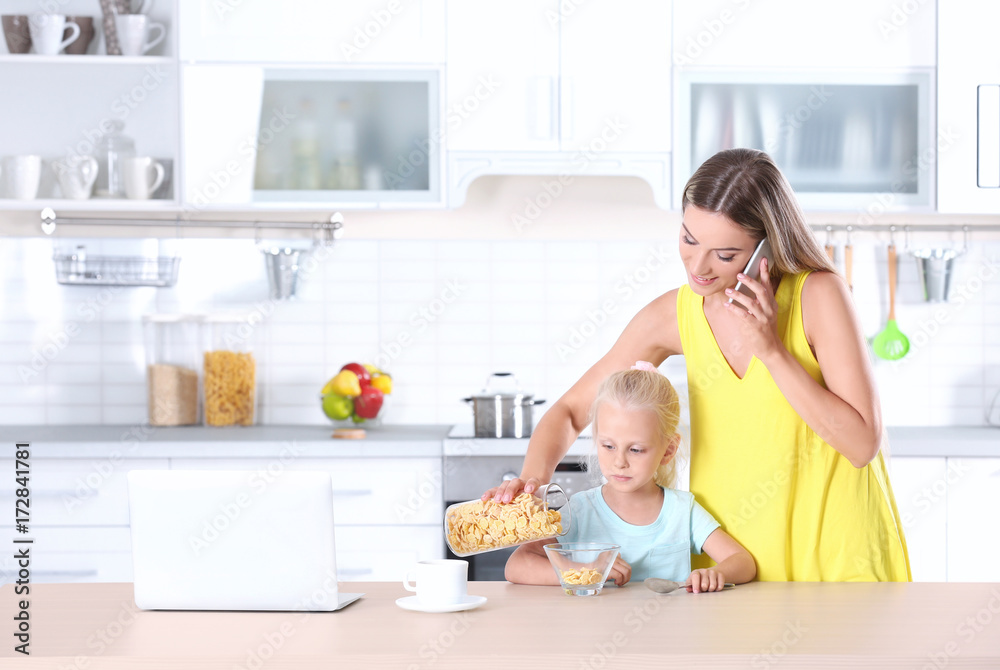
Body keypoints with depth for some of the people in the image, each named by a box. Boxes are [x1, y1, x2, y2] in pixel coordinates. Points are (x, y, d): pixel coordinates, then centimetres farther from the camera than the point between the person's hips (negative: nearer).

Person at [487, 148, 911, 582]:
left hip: (836, 556, -3)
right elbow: (571, 410, 6)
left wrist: (772, 350, -21)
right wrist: (533, 477, -14)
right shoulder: (673, 316, -2)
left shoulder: (818, 294, -12)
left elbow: (863, 444, -15)